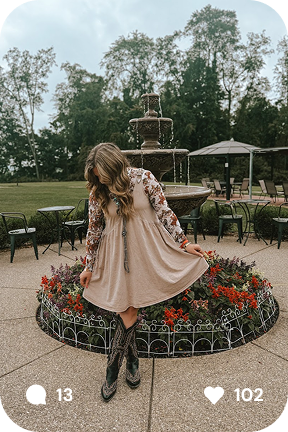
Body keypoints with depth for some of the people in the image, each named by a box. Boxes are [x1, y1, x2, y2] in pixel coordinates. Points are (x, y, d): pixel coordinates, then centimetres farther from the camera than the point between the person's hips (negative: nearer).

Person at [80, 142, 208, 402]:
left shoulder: (144, 178, -9)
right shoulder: (97, 192, -2)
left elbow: (164, 211, -4)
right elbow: (94, 229, 5)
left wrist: (183, 242, -3)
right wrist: (89, 266, 9)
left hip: (146, 250, -2)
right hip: (115, 254, 2)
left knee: (127, 310, 0)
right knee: (126, 311, 2)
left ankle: (113, 370, 19)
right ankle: (132, 361, 27)